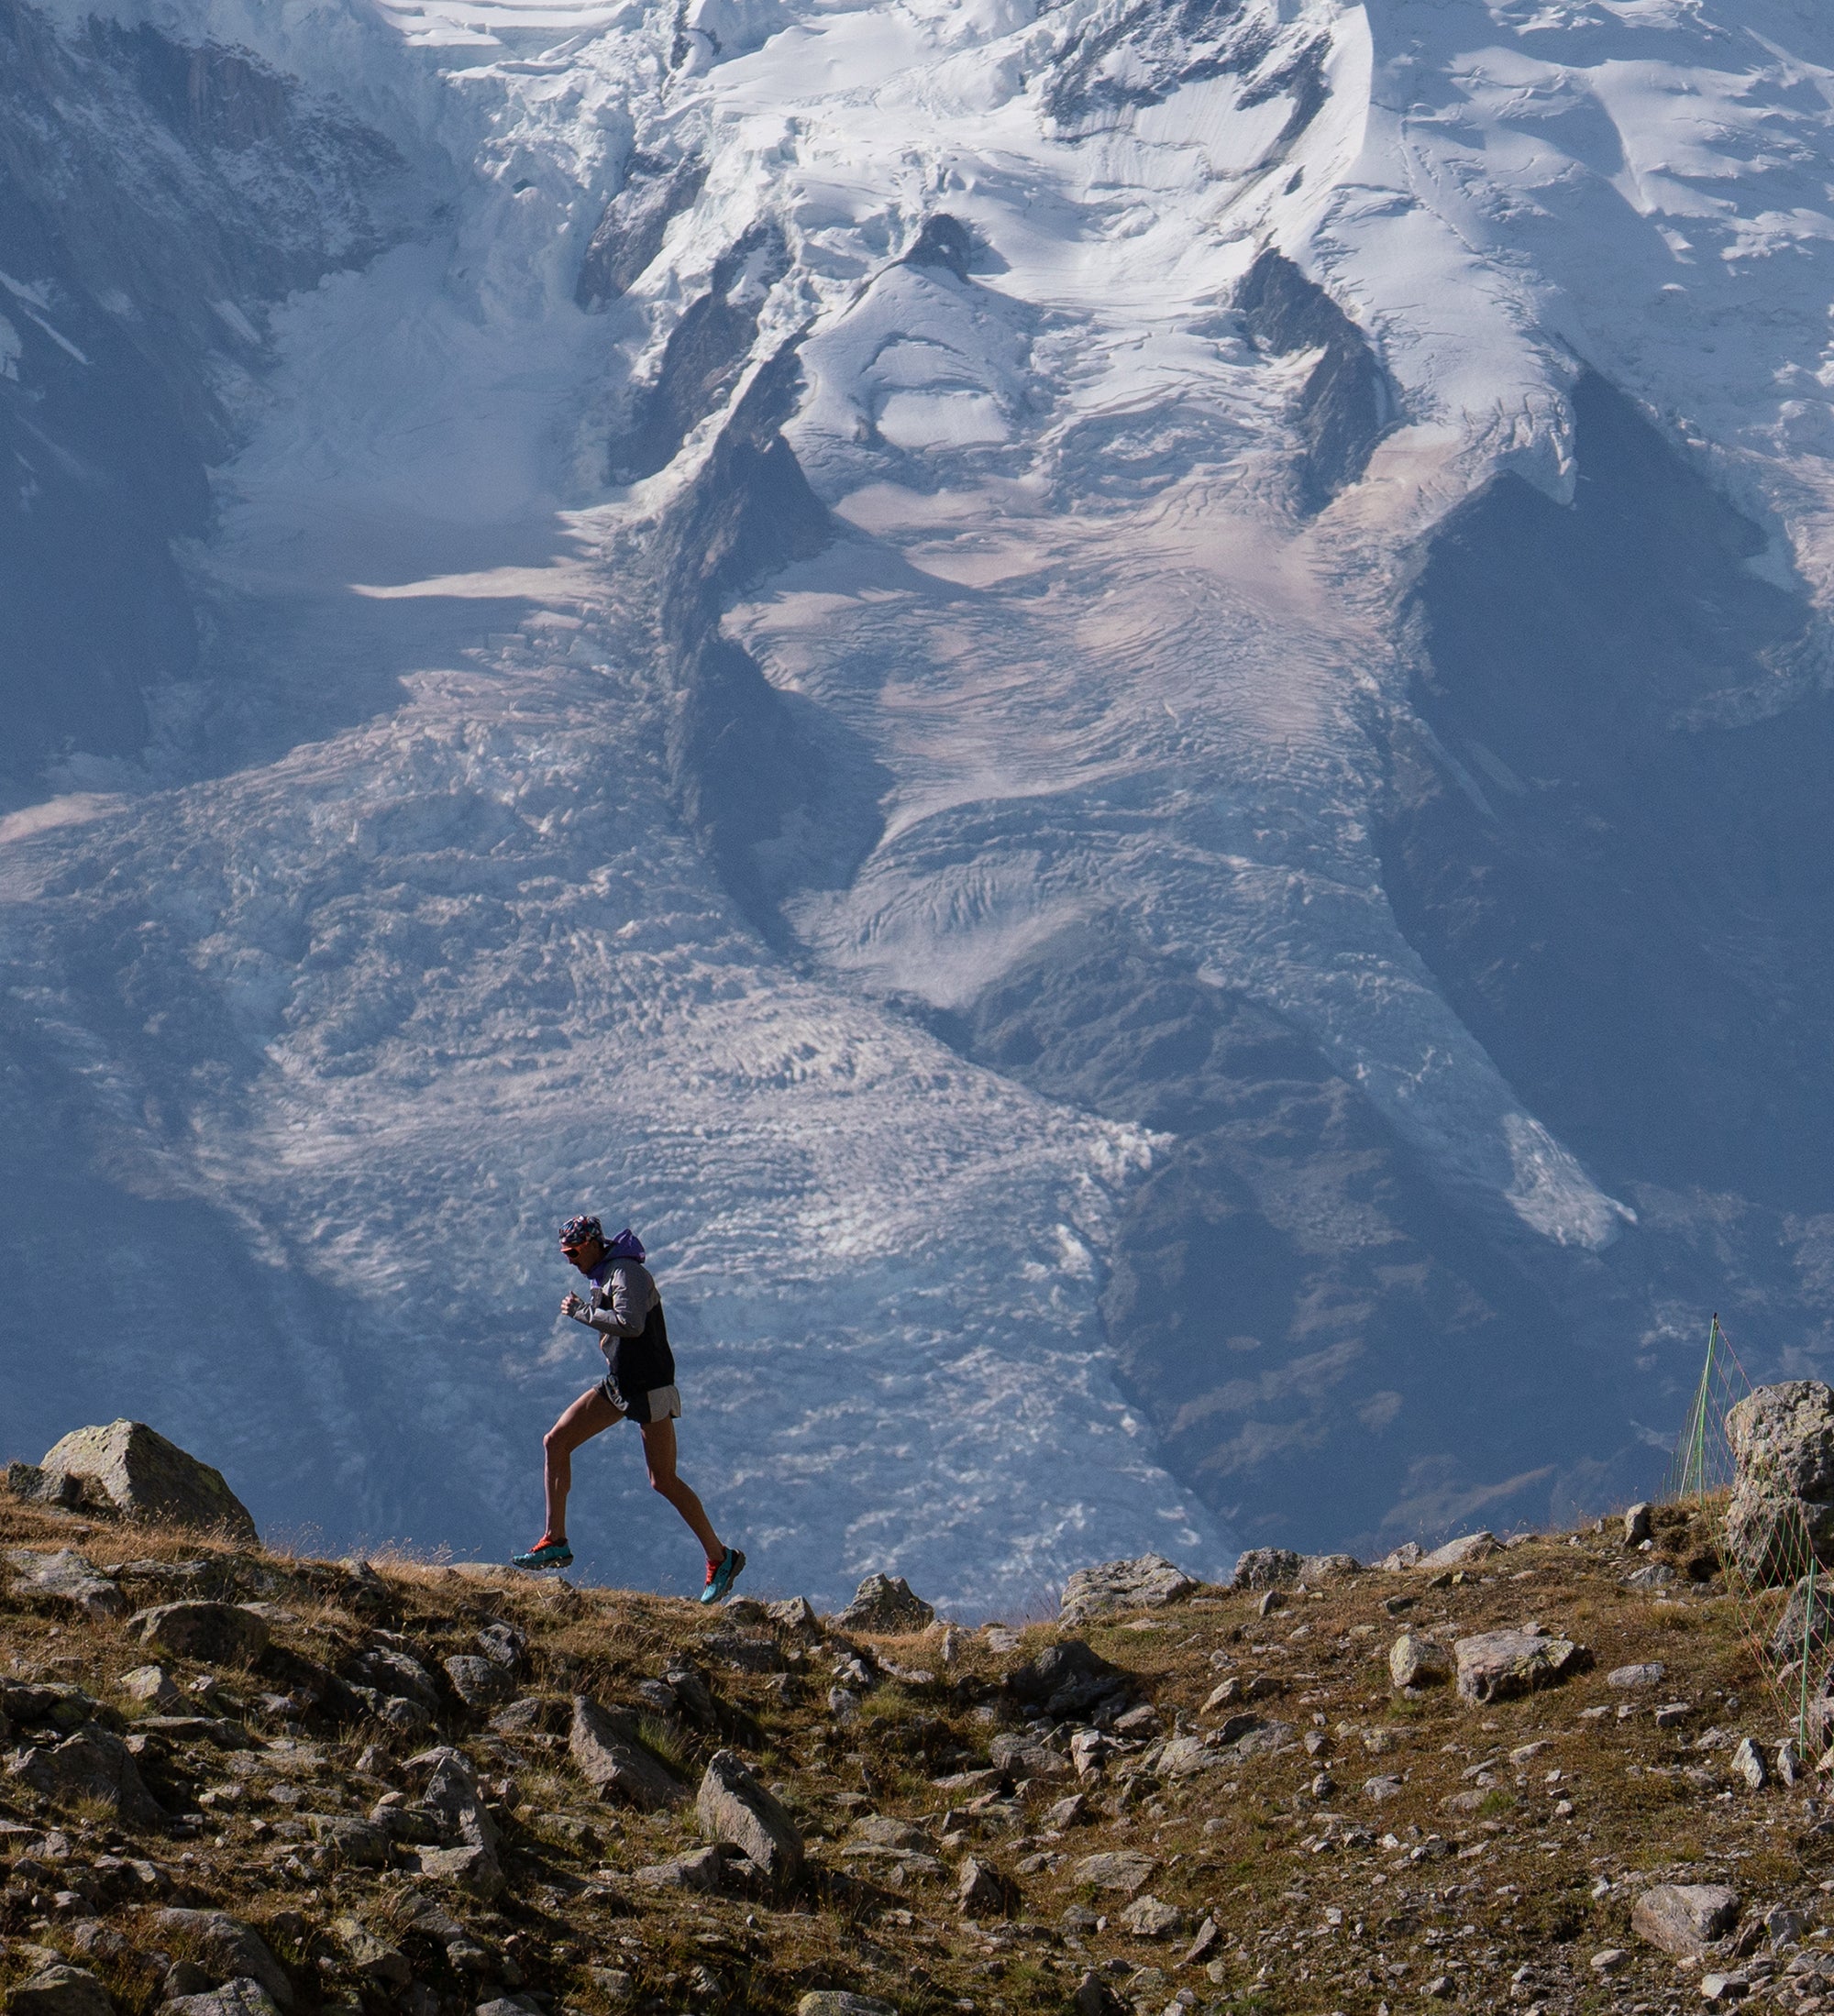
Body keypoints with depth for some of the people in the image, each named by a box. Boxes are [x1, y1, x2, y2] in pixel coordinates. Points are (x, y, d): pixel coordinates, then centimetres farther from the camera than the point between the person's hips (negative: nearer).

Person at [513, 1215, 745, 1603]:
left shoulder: (627, 1273, -17)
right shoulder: (599, 1275, 13)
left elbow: (631, 1324, -33)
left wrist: (582, 1311, -23)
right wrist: (606, 1335, 11)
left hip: (649, 1388, -9)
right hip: (618, 1383, 9)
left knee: (663, 1480, -5)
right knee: (555, 1442, 0)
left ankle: (721, 1559, 6)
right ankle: (555, 1542, 3)